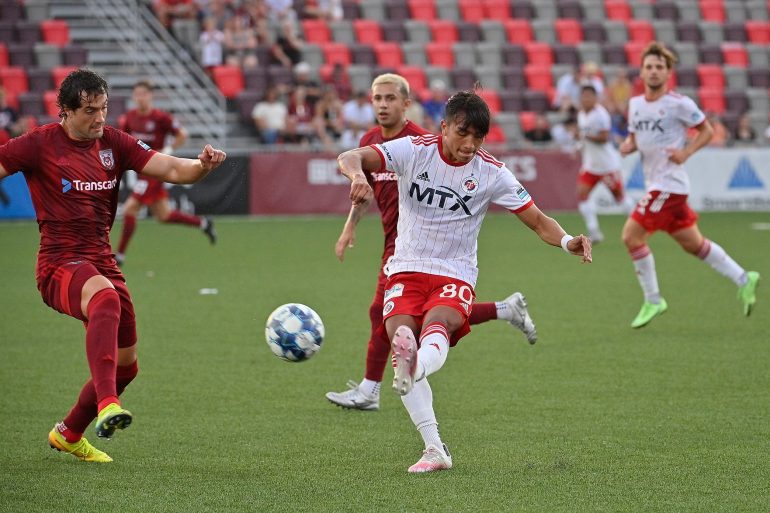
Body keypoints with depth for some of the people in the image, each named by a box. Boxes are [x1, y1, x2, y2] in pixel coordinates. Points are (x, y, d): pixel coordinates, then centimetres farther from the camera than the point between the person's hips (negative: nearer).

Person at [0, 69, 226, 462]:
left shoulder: (114, 143, 7)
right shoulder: (40, 145, -6)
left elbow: (171, 170, 1)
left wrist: (202, 165, -19)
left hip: (102, 263, 7)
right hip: (60, 264, -7)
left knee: (125, 364, 13)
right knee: (105, 297, -40)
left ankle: (68, 434, 36)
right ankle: (107, 405, -53)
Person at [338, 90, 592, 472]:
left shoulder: (491, 173, -3)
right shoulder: (414, 150, -5)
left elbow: (538, 221, 1)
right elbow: (350, 158, -15)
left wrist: (567, 241, -20)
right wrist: (357, 174, -40)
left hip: (455, 275, 0)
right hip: (407, 269, 1)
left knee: (436, 322, -34)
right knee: (400, 339, -22)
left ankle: (415, 369, -68)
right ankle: (435, 450, -20)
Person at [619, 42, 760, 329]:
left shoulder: (679, 104, -11)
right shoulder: (635, 104, 9)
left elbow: (707, 131, -2)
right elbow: (635, 137, 21)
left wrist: (686, 153, -16)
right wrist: (627, 146, -1)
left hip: (669, 184, -8)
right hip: (655, 183, 8)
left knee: (632, 236, -12)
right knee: (693, 244, 15)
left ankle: (653, 301, -1)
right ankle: (743, 280, 28)